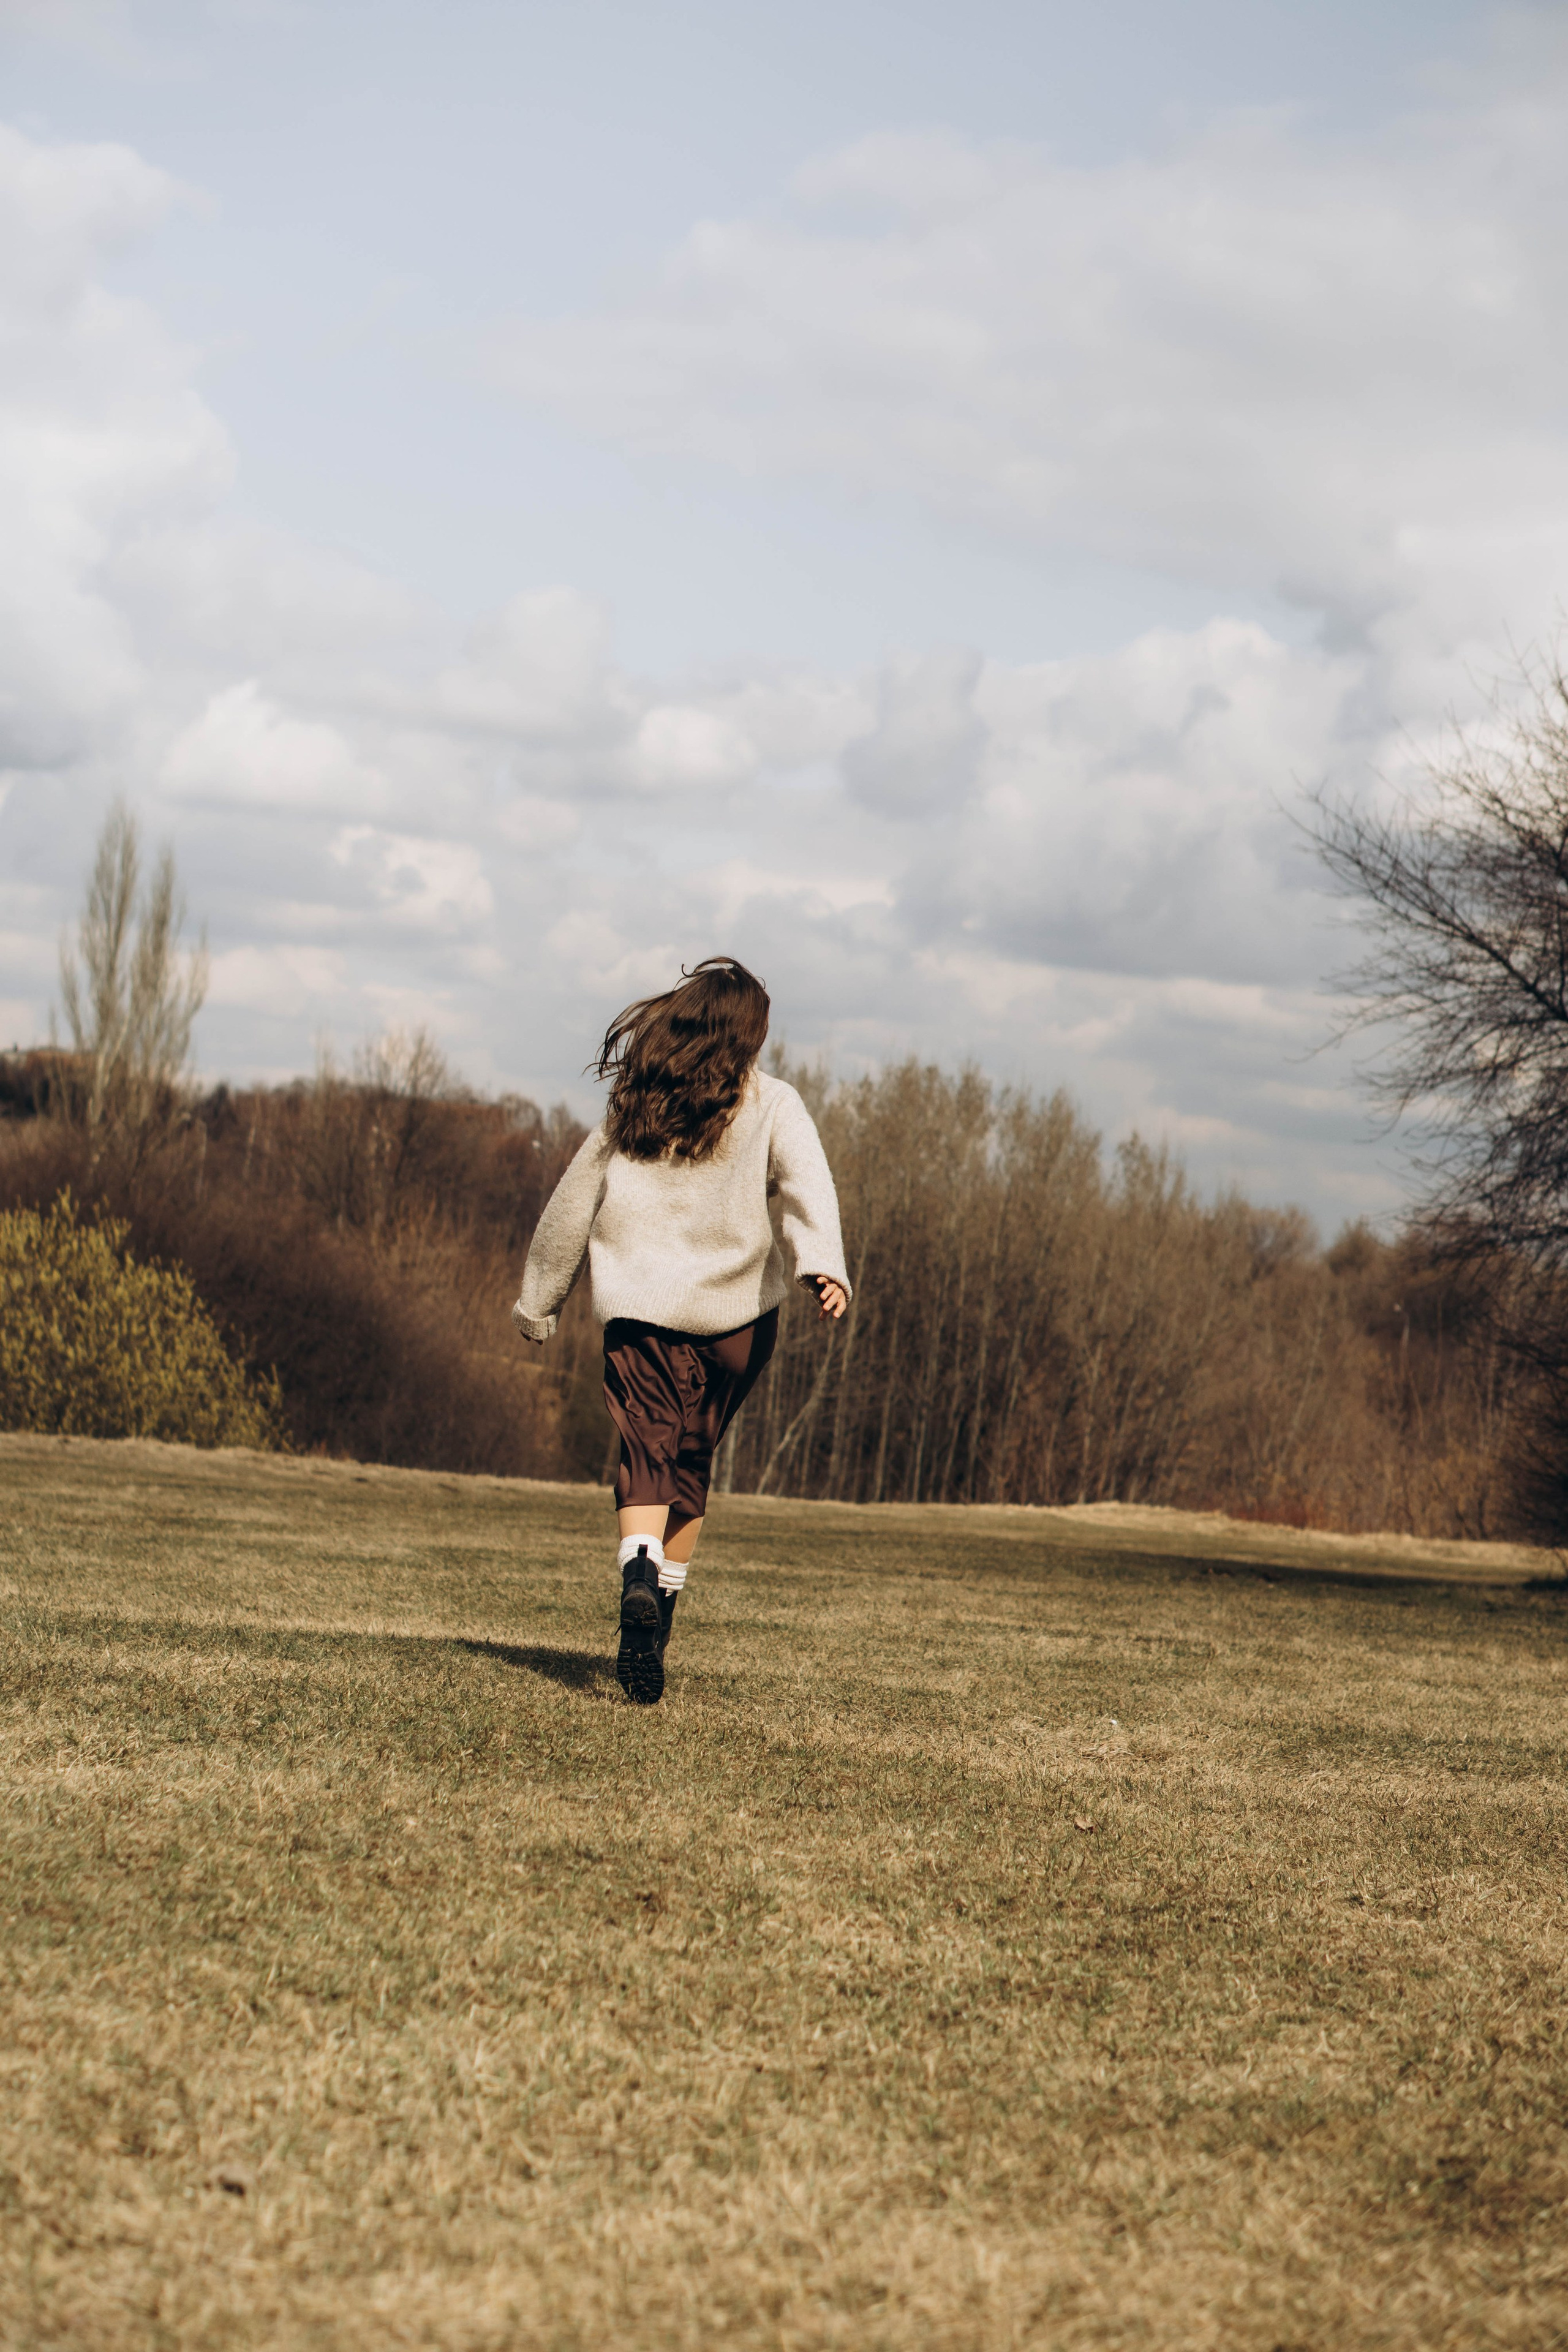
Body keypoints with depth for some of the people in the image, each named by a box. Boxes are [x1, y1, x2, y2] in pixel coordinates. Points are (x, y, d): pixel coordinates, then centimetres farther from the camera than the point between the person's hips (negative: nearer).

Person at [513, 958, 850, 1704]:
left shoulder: (631, 1110, 10)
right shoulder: (771, 1105, 3)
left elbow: (573, 1205, 14)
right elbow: (805, 1182, -15)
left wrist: (538, 1302, 23)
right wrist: (823, 1265, -30)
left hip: (639, 1307, 0)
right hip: (734, 1313, 0)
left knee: (645, 1454, -7)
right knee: (691, 1463, 16)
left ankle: (639, 1577, -33)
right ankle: (666, 1597, 17)